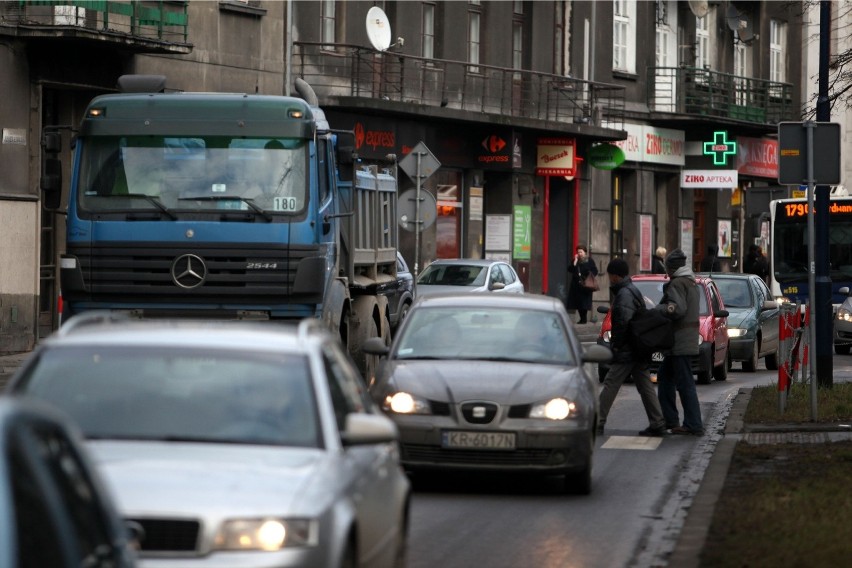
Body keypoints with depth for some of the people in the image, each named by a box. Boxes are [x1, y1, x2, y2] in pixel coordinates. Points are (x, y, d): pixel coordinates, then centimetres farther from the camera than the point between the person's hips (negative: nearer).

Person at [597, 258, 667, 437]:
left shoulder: (624, 294, -15)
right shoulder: (634, 291, 17)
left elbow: (625, 321, -26)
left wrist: (615, 342, -15)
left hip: (626, 350, -10)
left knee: (610, 385, -6)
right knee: (645, 387, 8)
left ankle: (597, 422, -5)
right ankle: (657, 424, 6)